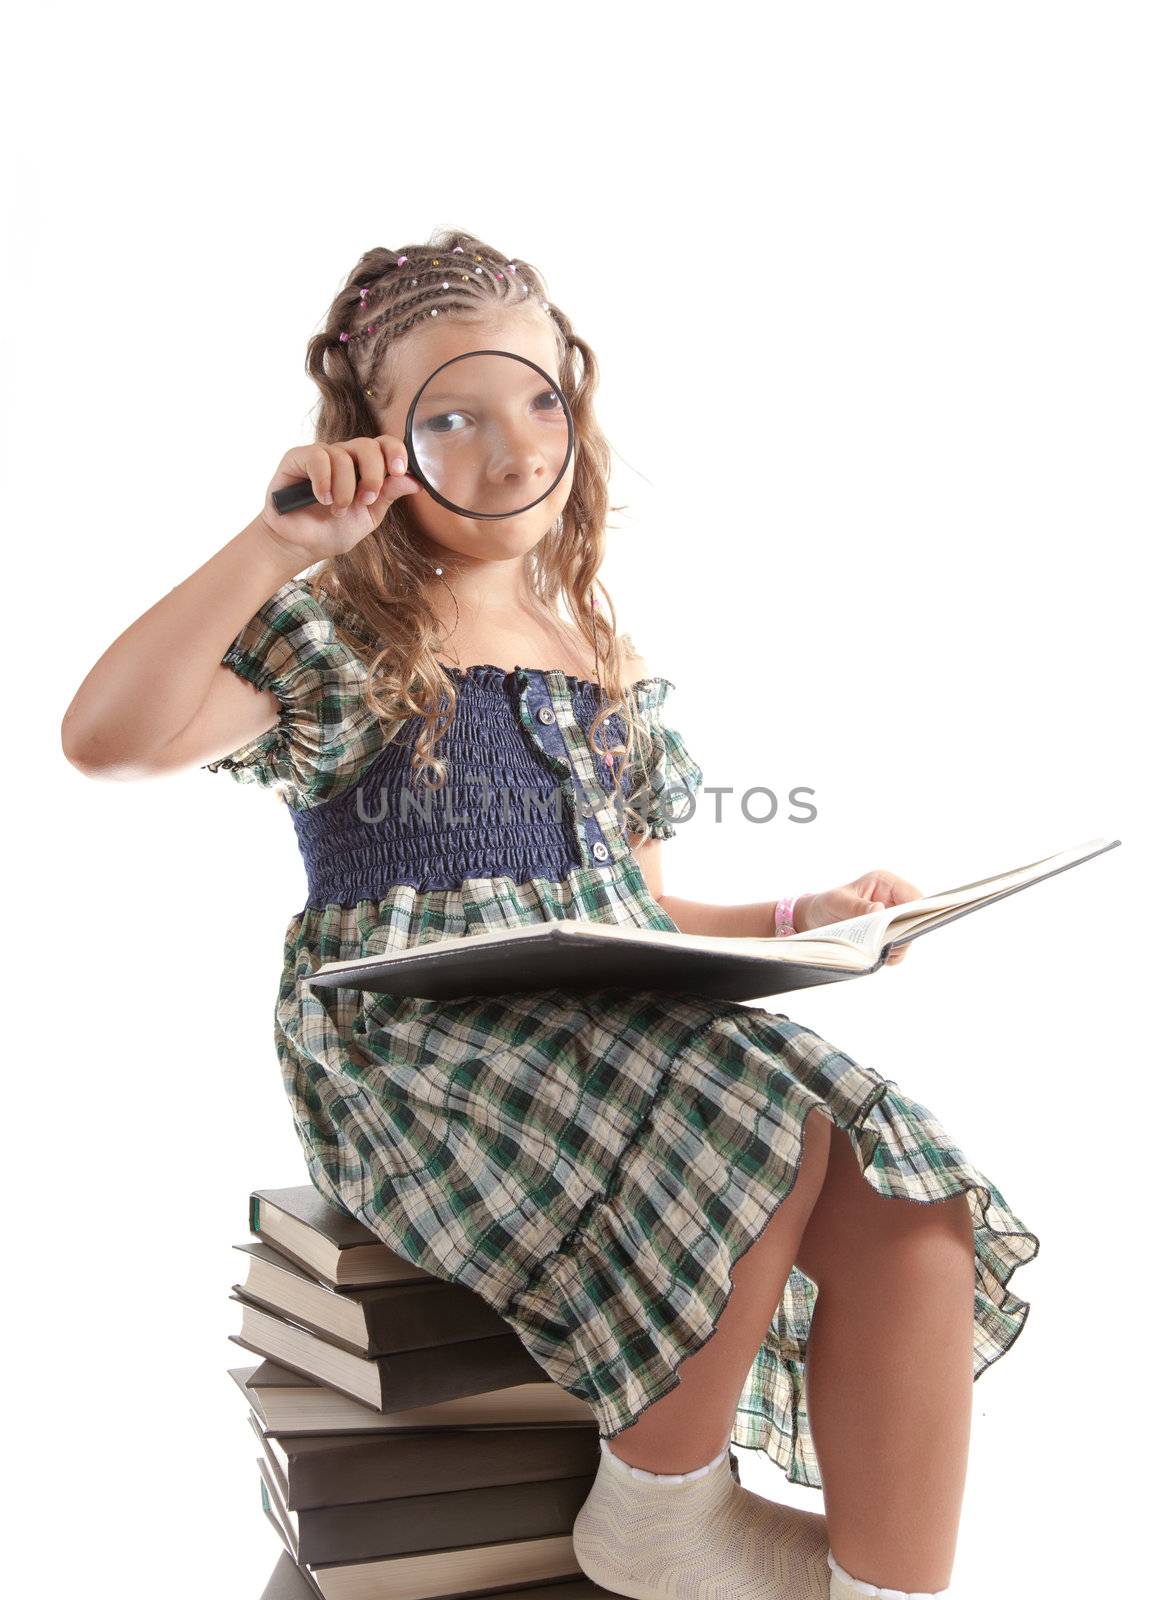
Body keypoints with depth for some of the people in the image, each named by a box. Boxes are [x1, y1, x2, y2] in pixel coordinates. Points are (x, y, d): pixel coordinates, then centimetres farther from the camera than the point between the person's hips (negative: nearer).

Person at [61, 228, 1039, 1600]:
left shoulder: (608, 667, 19)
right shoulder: (334, 638, 2)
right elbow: (107, 739, -16)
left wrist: (796, 916, 4)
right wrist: (274, 545, -18)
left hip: (613, 1029, 6)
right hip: (416, 1055, -5)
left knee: (905, 1199, -20)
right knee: (777, 1115, -31)